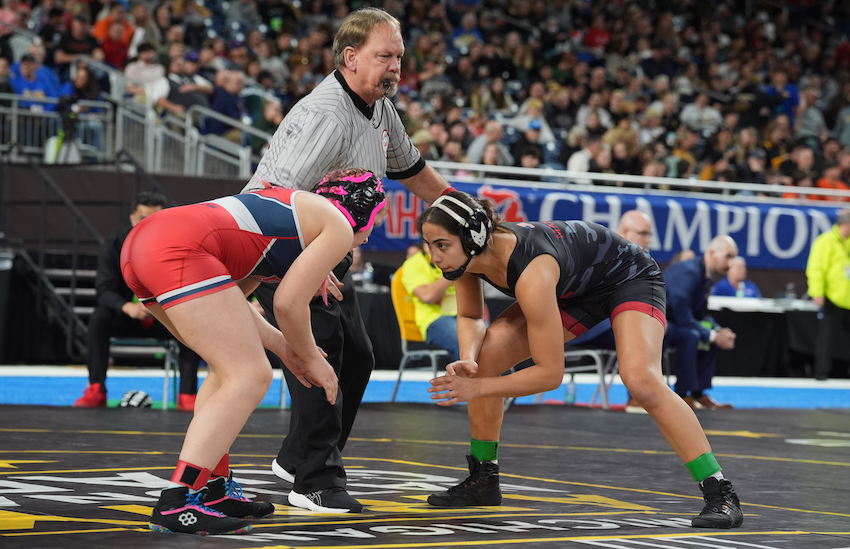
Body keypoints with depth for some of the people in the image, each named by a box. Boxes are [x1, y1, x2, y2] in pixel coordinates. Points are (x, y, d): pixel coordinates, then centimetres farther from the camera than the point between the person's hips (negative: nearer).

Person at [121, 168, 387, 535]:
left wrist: (284, 348, 30)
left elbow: (226, 300, 29)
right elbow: (288, 303, 1)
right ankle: (175, 504, -15)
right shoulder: (338, 226, 9)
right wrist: (310, 358, 17)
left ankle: (214, 490, 22)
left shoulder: (292, 205, 34)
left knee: (231, 367, 22)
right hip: (181, 251, -10)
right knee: (249, 377, -7)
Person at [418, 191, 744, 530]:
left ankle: (720, 493, -23)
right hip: (576, 288, 8)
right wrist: (468, 359, -22)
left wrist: (478, 388, -33)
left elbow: (550, 373, -36)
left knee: (640, 379, -32)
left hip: (629, 276, -8)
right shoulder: (469, 254, -20)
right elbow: (469, 316, -1)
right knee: (484, 355, -7)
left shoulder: (531, 276, -42)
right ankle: (483, 480, 10)